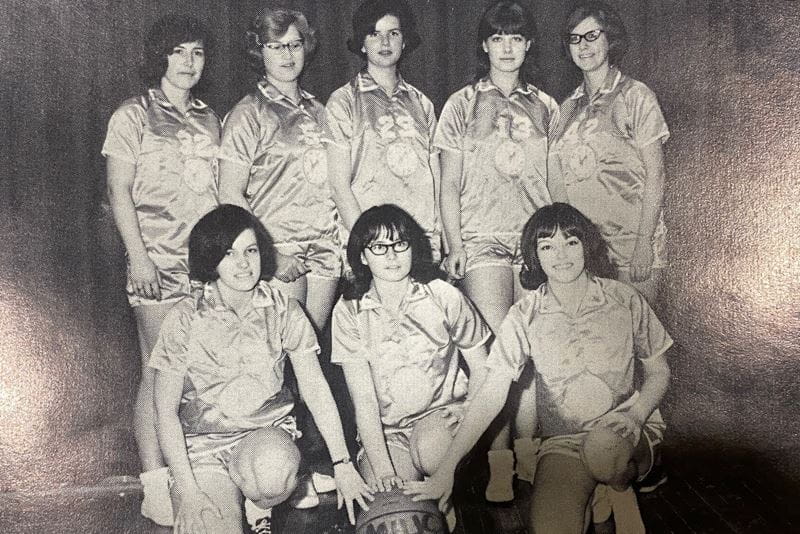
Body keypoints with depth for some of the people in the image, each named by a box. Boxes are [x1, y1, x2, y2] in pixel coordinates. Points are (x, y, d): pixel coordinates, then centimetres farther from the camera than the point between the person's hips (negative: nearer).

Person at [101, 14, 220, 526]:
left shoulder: (209, 119, 16)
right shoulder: (133, 116, 2)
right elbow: (119, 192, -3)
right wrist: (139, 255, -11)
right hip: (159, 265, -4)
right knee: (161, 373, -3)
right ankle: (156, 489, 6)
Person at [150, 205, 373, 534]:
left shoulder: (283, 310, -3)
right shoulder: (185, 319, -9)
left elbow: (315, 388, -6)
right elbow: (166, 411, -6)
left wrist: (342, 465, -13)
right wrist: (187, 488, -15)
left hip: (267, 432, 1)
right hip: (202, 444, -1)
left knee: (273, 474, -33)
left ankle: (260, 506, 2)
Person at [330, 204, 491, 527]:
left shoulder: (444, 297, -3)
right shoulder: (348, 311, -4)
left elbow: (481, 369, 6)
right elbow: (363, 398, -9)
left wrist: (468, 413, -13)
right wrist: (381, 467, -19)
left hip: (440, 415, 0)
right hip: (384, 430, 0)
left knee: (429, 448, -34)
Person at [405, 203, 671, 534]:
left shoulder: (625, 299, -5)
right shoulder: (525, 315, -7)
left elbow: (658, 373, 6)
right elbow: (490, 394, -10)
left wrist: (636, 415, -17)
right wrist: (446, 469, -16)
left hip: (626, 432, 2)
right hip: (562, 441, -1)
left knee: (602, 446, -35)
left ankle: (622, 489, -2)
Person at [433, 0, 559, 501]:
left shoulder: (545, 107, 14)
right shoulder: (463, 104, 7)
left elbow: (555, 181, 16)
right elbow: (450, 184, 5)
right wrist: (454, 245, -5)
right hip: (483, 240, -2)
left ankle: (526, 451, 12)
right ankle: (498, 461, -3)